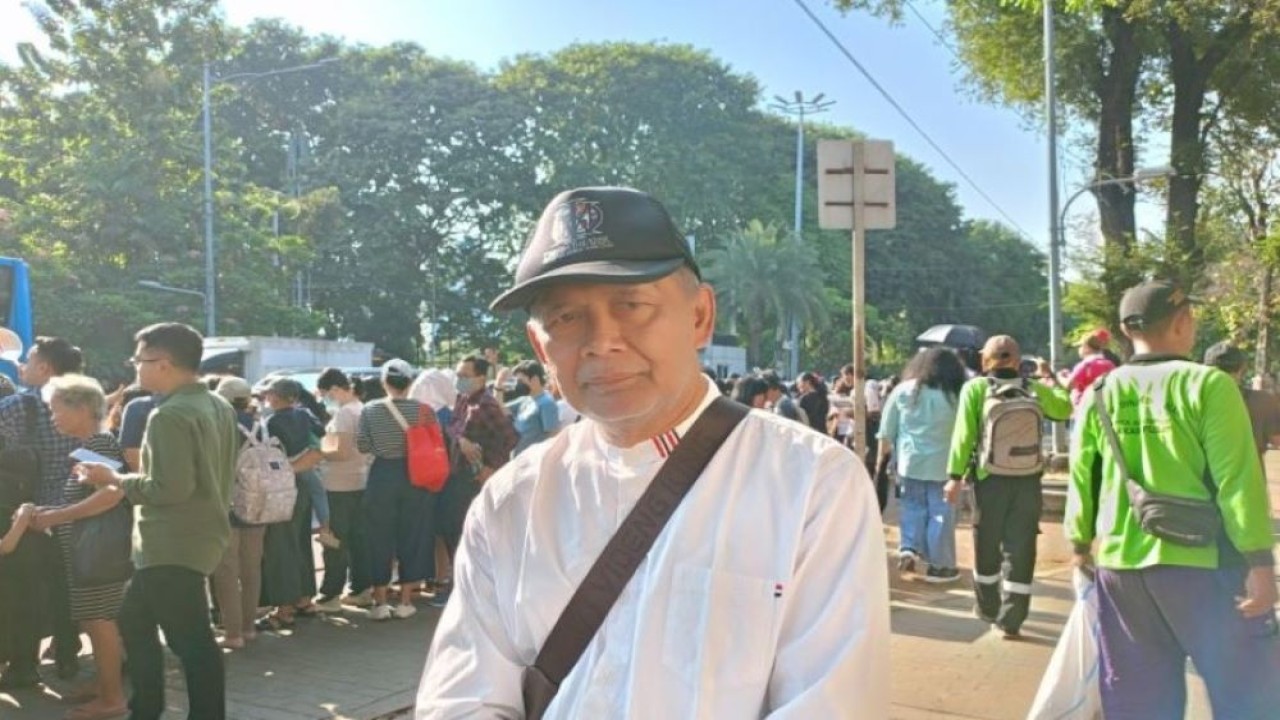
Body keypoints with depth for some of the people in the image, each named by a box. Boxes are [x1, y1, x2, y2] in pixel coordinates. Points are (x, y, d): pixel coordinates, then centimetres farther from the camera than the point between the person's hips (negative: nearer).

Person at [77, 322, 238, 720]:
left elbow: (171, 488, -26)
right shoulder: (219, 406, 9)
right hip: (199, 534, 10)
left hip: (174, 546, -10)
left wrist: (116, 479, -10)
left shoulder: (170, 415, -20)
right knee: (134, 618, 23)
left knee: (190, 640, -3)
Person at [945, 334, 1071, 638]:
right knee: (1020, 550, 5)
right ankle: (1011, 620, 3)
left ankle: (988, 609, 30)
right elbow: (1064, 408, 16)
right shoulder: (1035, 388, -2)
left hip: (990, 480, -1)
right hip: (1028, 482, 1)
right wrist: (1049, 378, 30)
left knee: (987, 547, 15)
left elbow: (964, 435, -12)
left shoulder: (976, 388, -8)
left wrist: (955, 475, -8)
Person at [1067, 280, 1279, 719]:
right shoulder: (1207, 385, -9)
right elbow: (1238, 480, -13)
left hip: (1120, 562, 5)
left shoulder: (1099, 394, 3)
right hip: (1201, 562, -4)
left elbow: (1082, 477, 8)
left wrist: (1080, 541, 20)